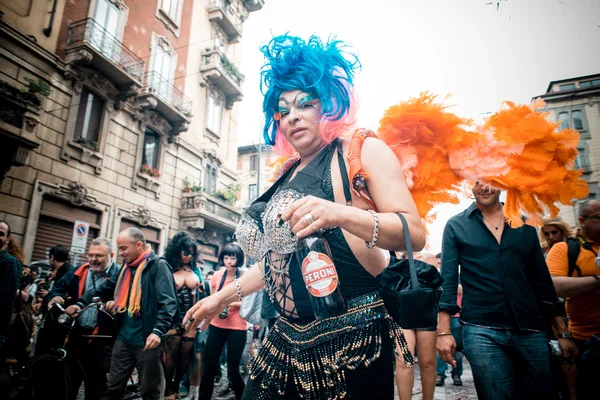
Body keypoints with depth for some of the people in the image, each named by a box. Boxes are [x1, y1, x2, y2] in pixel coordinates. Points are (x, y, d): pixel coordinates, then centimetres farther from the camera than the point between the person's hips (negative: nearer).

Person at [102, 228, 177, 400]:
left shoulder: (158, 265, -12)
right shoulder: (127, 266, 14)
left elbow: (168, 302, -19)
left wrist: (158, 331, -27)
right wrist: (115, 304, 9)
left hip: (146, 339, -7)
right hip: (123, 337, 7)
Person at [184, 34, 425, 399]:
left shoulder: (363, 151, -6)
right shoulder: (288, 173, 12)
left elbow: (415, 234, -15)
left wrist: (338, 214, -30)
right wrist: (225, 295, 21)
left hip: (351, 337, -6)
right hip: (289, 338, 7)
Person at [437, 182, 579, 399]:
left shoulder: (524, 225, 10)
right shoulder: (456, 226, 2)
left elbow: (542, 280, 12)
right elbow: (448, 279, -2)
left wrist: (563, 332, 9)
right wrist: (444, 331, -9)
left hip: (530, 330, 3)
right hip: (482, 332, -3)